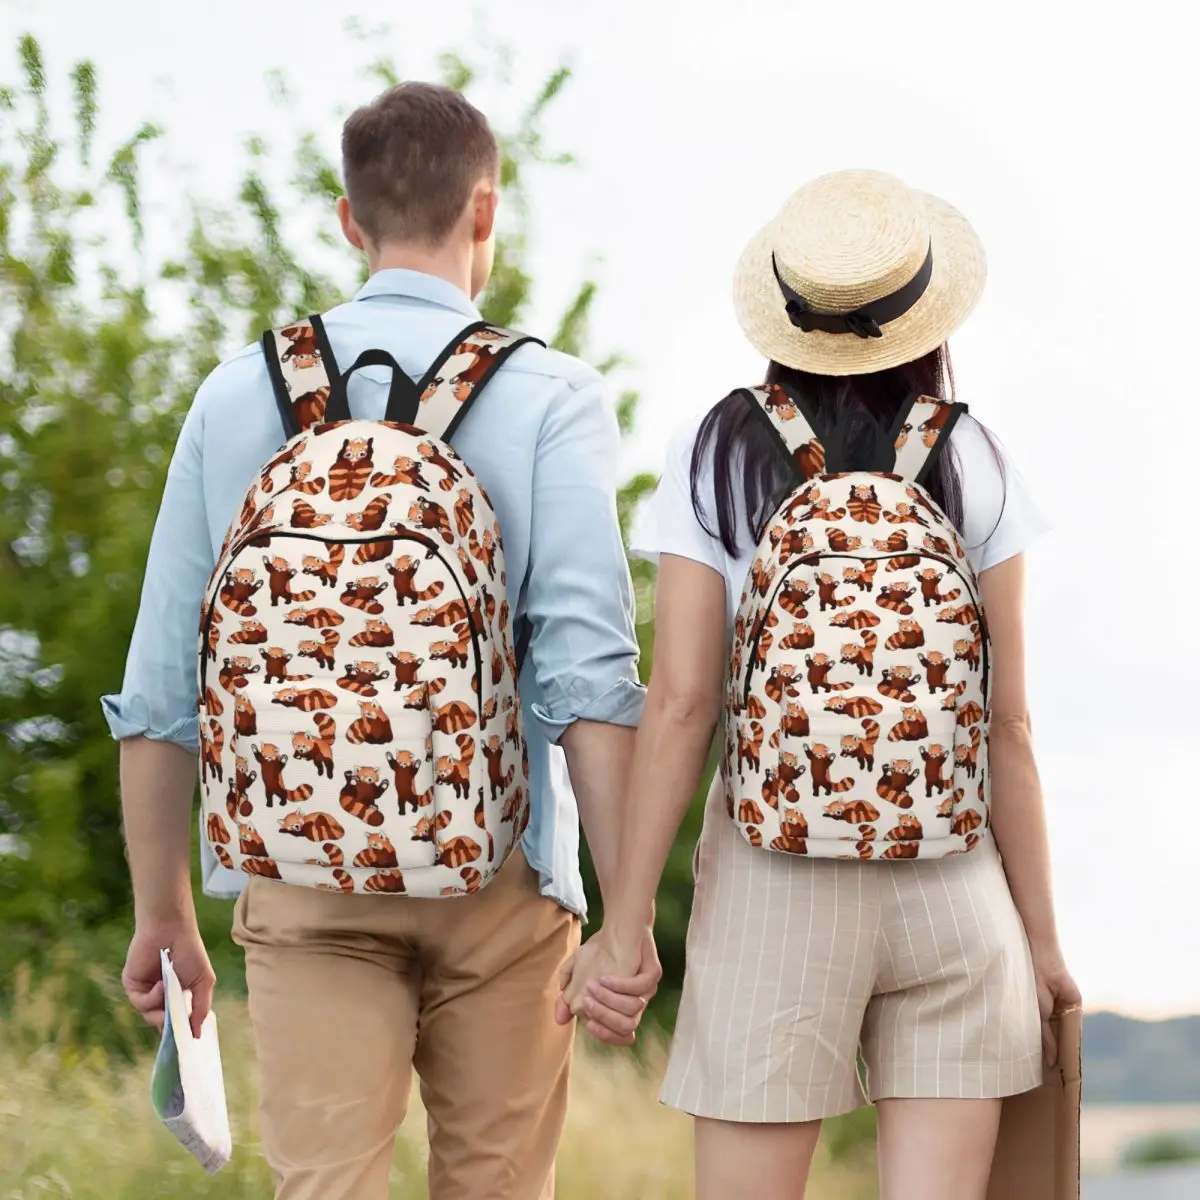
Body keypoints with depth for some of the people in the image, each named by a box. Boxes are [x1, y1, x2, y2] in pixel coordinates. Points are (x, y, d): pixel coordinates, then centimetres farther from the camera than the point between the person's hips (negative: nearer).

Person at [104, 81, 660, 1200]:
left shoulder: (240, 393, 5)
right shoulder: (548, 397, -2)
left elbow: (159, 685, 6)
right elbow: (588, 667, -12)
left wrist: (162, 913, 14)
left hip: (301, 877, 1)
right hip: (496, 872, -1)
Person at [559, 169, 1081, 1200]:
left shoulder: (718, 458, -2)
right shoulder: (972, 466, 0)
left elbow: (680, 705, -7)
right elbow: (1008, 724, -1)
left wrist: (624, 925, -3)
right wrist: (1041, 934, 7)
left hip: (773, 891, -1)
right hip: (953, 884, 1)